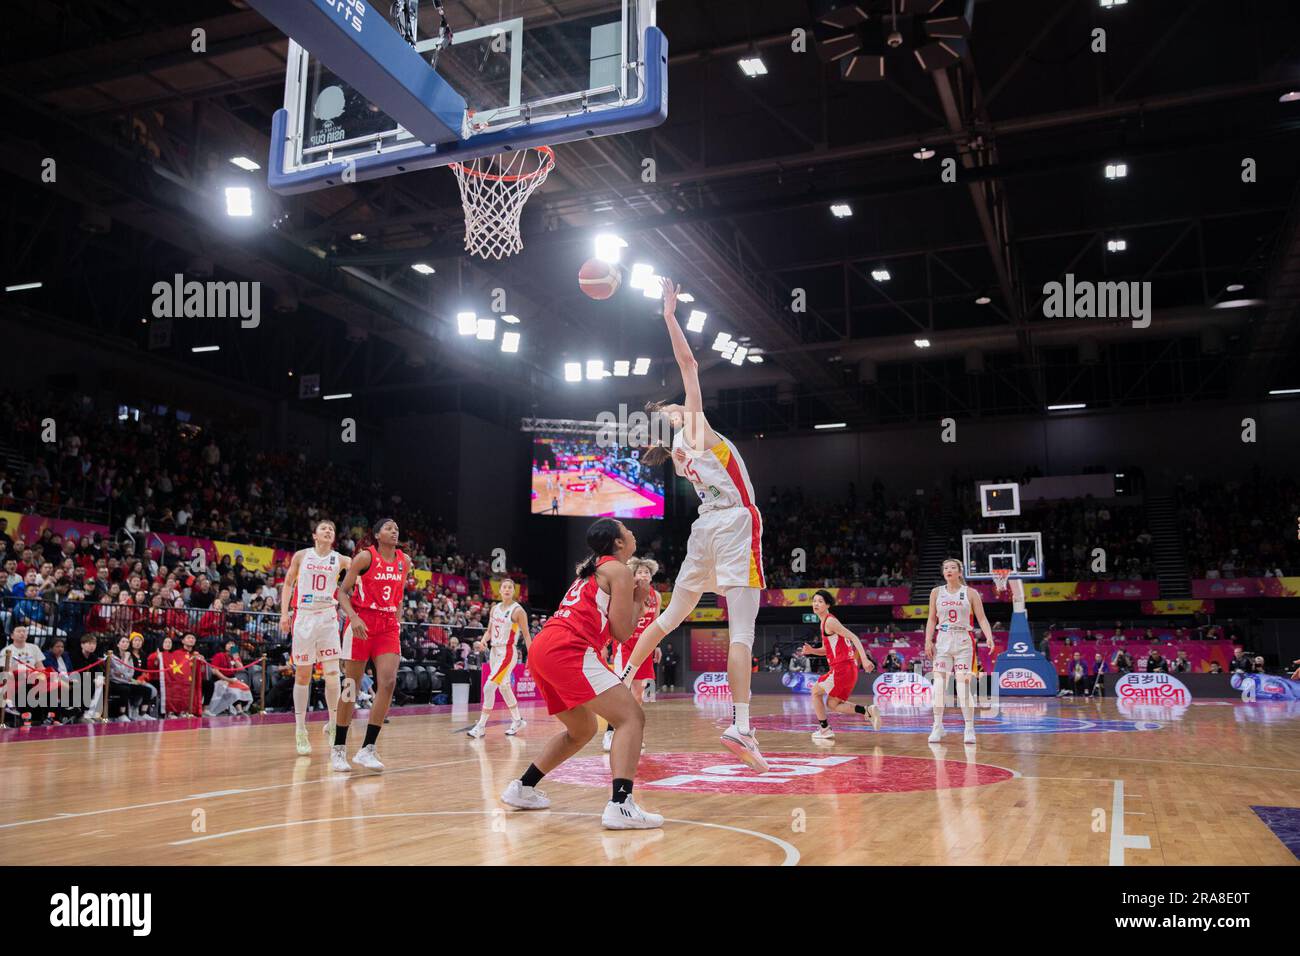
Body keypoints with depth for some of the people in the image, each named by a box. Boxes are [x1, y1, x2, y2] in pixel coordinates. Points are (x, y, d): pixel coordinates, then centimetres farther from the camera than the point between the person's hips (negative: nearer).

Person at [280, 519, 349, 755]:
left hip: (328, 616, 0)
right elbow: (288, 584, 11)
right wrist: (284, 613, 2)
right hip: (303, 616, 0)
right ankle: (300, 730, 12)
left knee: (332, 673, -8)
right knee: (302, 674, 3)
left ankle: (333, 725, 8)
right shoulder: (301, 556, 7)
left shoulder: (340, 559, 6)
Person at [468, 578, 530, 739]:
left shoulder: (518, 610, -10)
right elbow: (489, 631, 15)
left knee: (489, 687, -14)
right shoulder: (495, 608, 9)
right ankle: (517, 721, 31)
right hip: (495, 651, 7)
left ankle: (481, 726, -7)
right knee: (504, 687, 16)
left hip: (507, 653, -7)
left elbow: (526, 635, -9)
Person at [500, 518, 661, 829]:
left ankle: (522, 790, 31)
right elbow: (621, 632, -2)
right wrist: (639, 600, 14)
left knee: (582, 729, 26)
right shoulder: (619, 570, 3)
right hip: (568, 650, -10)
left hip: (542, 648, 10)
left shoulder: (591, 569, 28)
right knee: (631, 716, -12)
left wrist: (633, 599, 25)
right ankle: (620, 806, -27)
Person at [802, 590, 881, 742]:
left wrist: (864, 659, -27)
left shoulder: (830, 621, -11)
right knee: (832, 704, 15)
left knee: (816, 691, 7)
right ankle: (868, 711, 7)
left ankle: (824, 729, 13)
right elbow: (827, 650, 26)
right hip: (848, 668, 9)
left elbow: (853, 637, -18)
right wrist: (811, 651, 7)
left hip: (842, 668, -9)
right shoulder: (824, 622, 18)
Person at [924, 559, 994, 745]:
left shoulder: (971, 593, 1)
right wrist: (928, 641, 2)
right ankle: (937, 726, 6)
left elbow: (982, 618, -1)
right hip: (942, 641, 2)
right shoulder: (936, 592, 8)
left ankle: (969, 729, 2)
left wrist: (989, 637, -16)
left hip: (963, 642, -2)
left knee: (964, 684, -6)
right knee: (939, 684, -3)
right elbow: (932, 619, 11)